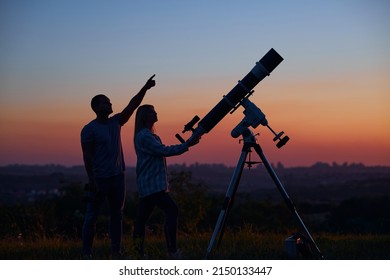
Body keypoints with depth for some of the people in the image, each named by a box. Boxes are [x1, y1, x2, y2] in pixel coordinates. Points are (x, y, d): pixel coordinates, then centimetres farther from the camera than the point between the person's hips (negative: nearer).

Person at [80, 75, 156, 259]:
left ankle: (116, 253, 14)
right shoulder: (89, 130, -8)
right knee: (92, 216, -3)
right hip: (99, 179, -6)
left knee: (117, 215, 8)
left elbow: (132, 105, 5)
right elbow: (87, 156, -10)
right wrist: (92, 180, -16)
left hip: (117, 176, 7)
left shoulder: (115, 122, 10)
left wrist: (145, 88, -5)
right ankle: (86, 254, 0)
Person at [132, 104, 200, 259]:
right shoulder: (143, 136, -12)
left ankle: (139, 253, 9)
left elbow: (160, 152, 23)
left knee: (142, 217, 8)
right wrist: (187, 145, -17)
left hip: (147, 185, 10)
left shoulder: (151, 135, 20)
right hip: (152, 185, -10)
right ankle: (172, 251, -18)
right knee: (171, 210, -15)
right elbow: (164, 151, -18)